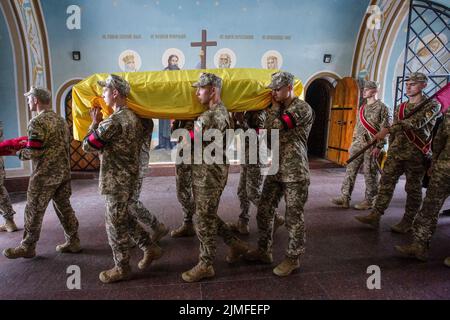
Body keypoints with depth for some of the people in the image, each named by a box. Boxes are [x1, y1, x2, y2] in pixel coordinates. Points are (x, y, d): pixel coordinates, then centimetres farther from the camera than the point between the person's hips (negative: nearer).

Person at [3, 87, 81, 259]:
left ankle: (27, 247, 21)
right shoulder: (61, 120, 10)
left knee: (34, 211, 7)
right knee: (64, 207, 13)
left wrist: (17, 153, 3)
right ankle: (73, 242, 18)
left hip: (44, 175, -7)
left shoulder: (37, 122, -14)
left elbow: (33, 152, -17)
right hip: (64, 172, 7)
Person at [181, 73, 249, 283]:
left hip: (210, 175, -10)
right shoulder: (217, 112, 15)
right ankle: (236, 244, 32)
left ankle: (205, 265, 18)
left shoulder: (214, 115, -18)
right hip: (203, 174, 10)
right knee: (208, 216, 20)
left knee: (205, 220, 2)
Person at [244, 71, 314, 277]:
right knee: (264, 211, 11)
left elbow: (274, 127, -21)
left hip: (295, 173, -8)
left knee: (294, 217, 4)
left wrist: (274, 106, -6)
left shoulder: (302, 108, -11)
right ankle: (264, 251, 28)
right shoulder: (280, 109, 15)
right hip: (274, 170, 8)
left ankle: (293, 258, 21)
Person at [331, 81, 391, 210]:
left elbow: (385, 130, -10)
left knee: (370, 174, 1)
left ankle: (369, 201, 12)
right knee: (350, 170, 2)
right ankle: (345, 197, 6)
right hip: (358, 144, 7)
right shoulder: (362, 108, 16)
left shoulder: (382, 108, -5)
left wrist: (379, 147, -16)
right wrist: (353, 142, 16)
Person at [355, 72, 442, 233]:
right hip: (396, 151, 5)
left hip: (416, 154, -5)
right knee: (386, 182, -1)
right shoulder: (400, 108, 15)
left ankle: (407, 221, 15)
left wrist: (388, 129, -29)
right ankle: (375, 215, 0)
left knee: (413, 188, 4)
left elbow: (417, 122, -23)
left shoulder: (432, 105, -4)